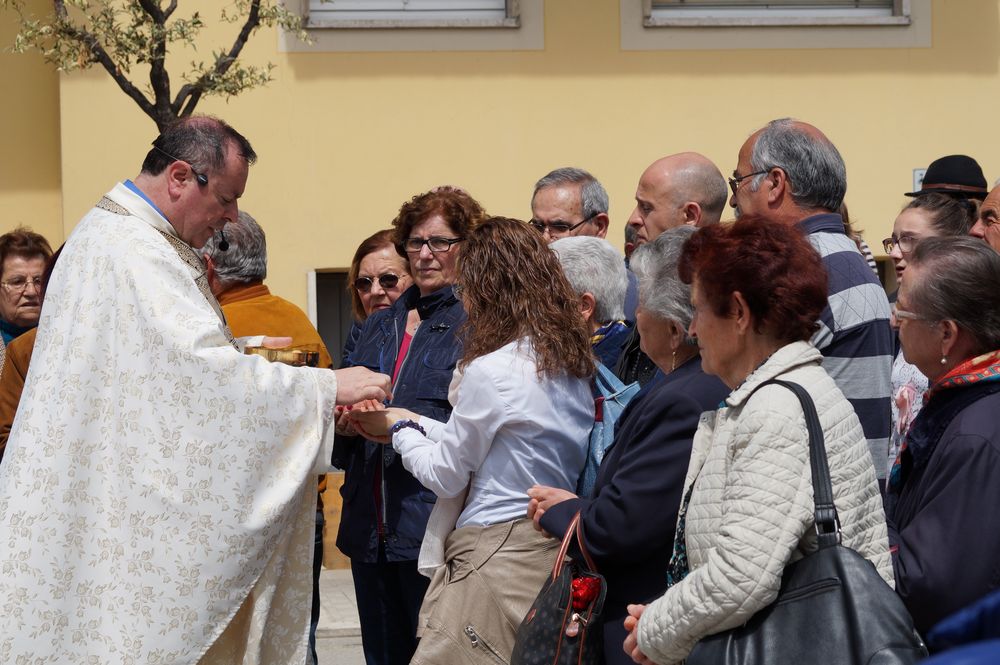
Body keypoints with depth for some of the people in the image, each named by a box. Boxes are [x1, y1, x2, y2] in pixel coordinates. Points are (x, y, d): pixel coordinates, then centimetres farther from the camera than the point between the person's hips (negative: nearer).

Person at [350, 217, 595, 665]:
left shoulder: (491, 371, -16)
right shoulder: (575, 365, 8)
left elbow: (446, 476, -5)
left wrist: (400, 431, 13)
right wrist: (412, 421, 22)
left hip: (496, 557, -9)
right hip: (551, 555, 9)